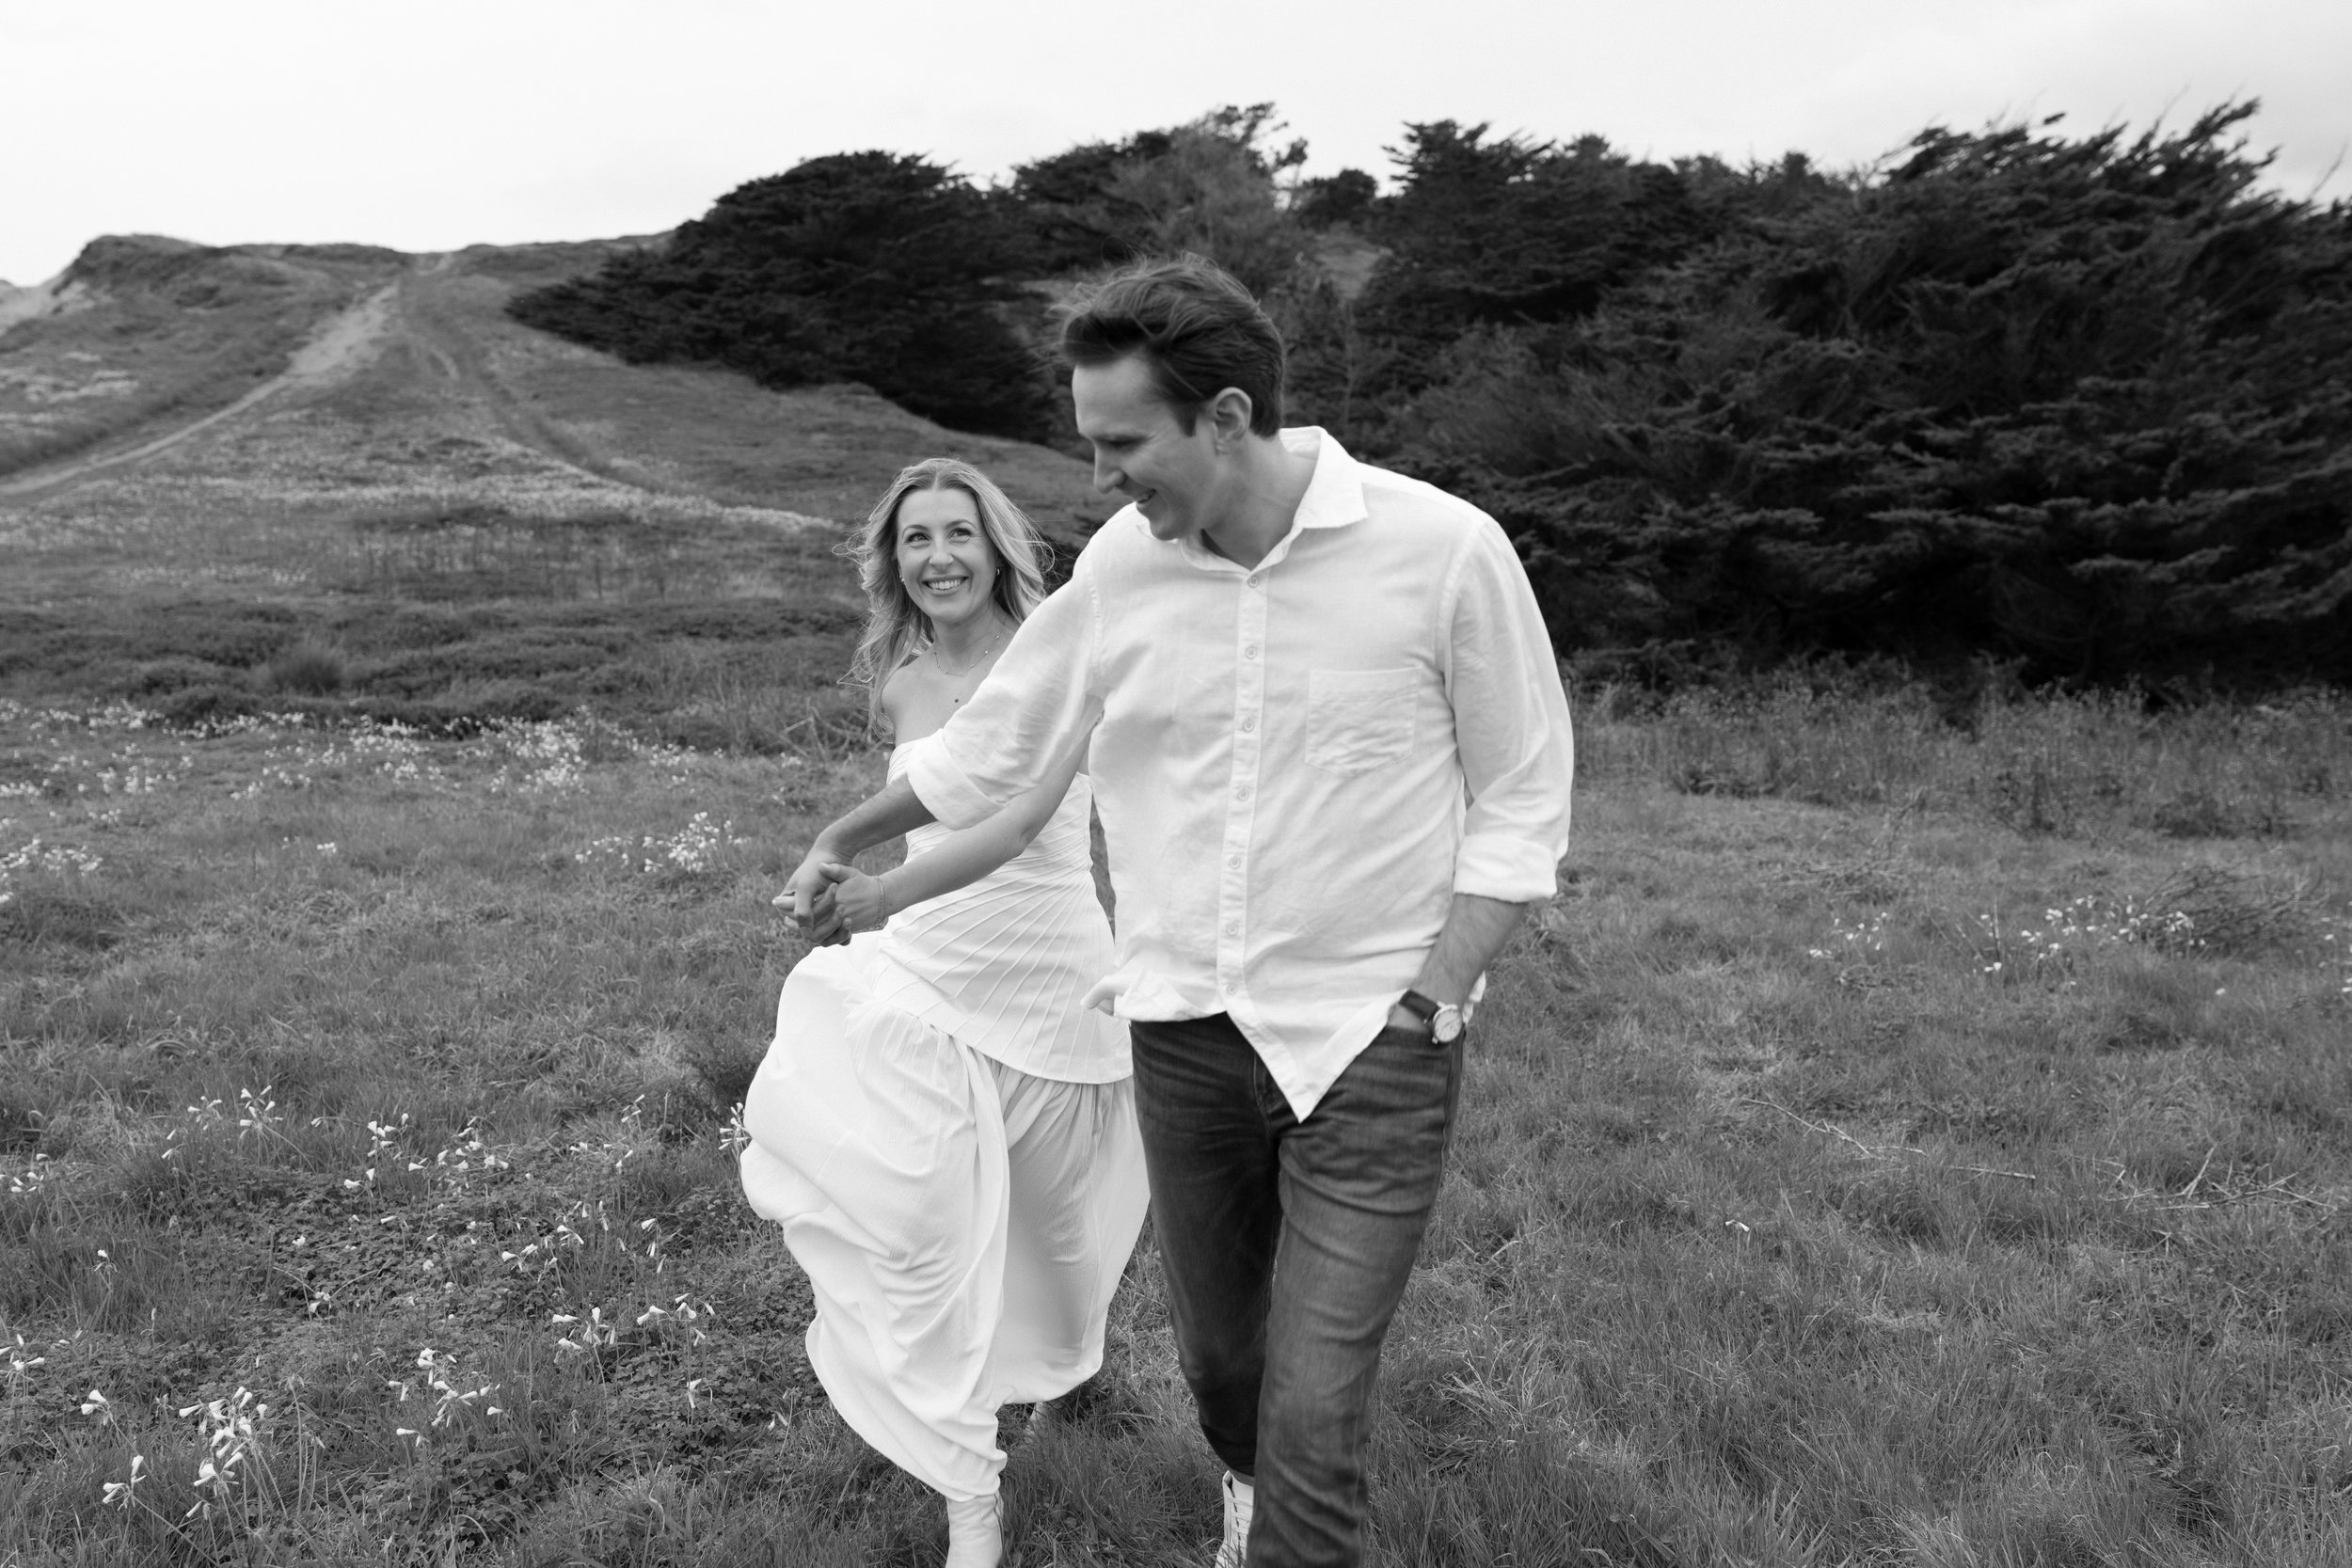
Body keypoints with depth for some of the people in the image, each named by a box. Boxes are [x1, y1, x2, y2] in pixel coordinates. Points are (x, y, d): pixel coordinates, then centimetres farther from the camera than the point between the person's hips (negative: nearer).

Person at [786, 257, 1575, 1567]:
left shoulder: (1445, 549, -14)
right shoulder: (1121, 564, -3)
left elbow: (1522, 802, -6)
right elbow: (994, 742, 12)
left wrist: (1427, 1008, -11)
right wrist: (844, 846, 22)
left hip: (1373, 1044, -4)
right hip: (1186, 1032, 4)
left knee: (1313, 1411, -7)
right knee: (1220, 1356, 19)